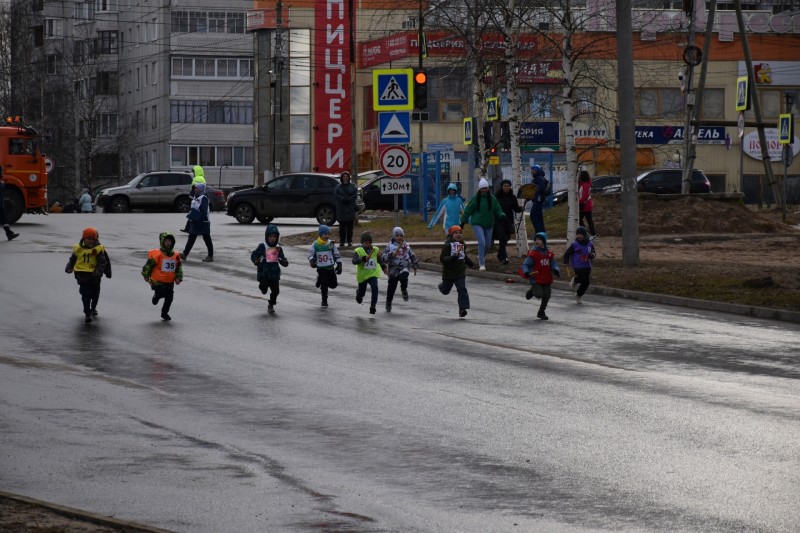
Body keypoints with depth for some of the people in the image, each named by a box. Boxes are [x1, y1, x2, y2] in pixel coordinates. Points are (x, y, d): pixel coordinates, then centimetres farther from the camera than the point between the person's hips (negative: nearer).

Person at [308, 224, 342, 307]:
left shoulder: (331, 244, -1)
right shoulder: (315, 244, -6)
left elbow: (336, 255, 6)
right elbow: (311, 254, 2)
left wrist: (339, 265, 5)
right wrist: (311, 261, -18)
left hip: (330, 267, 2)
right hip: (321, 268, -2)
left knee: (333, 284, 3)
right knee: (324, 285, -4)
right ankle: (324, 301, 11)